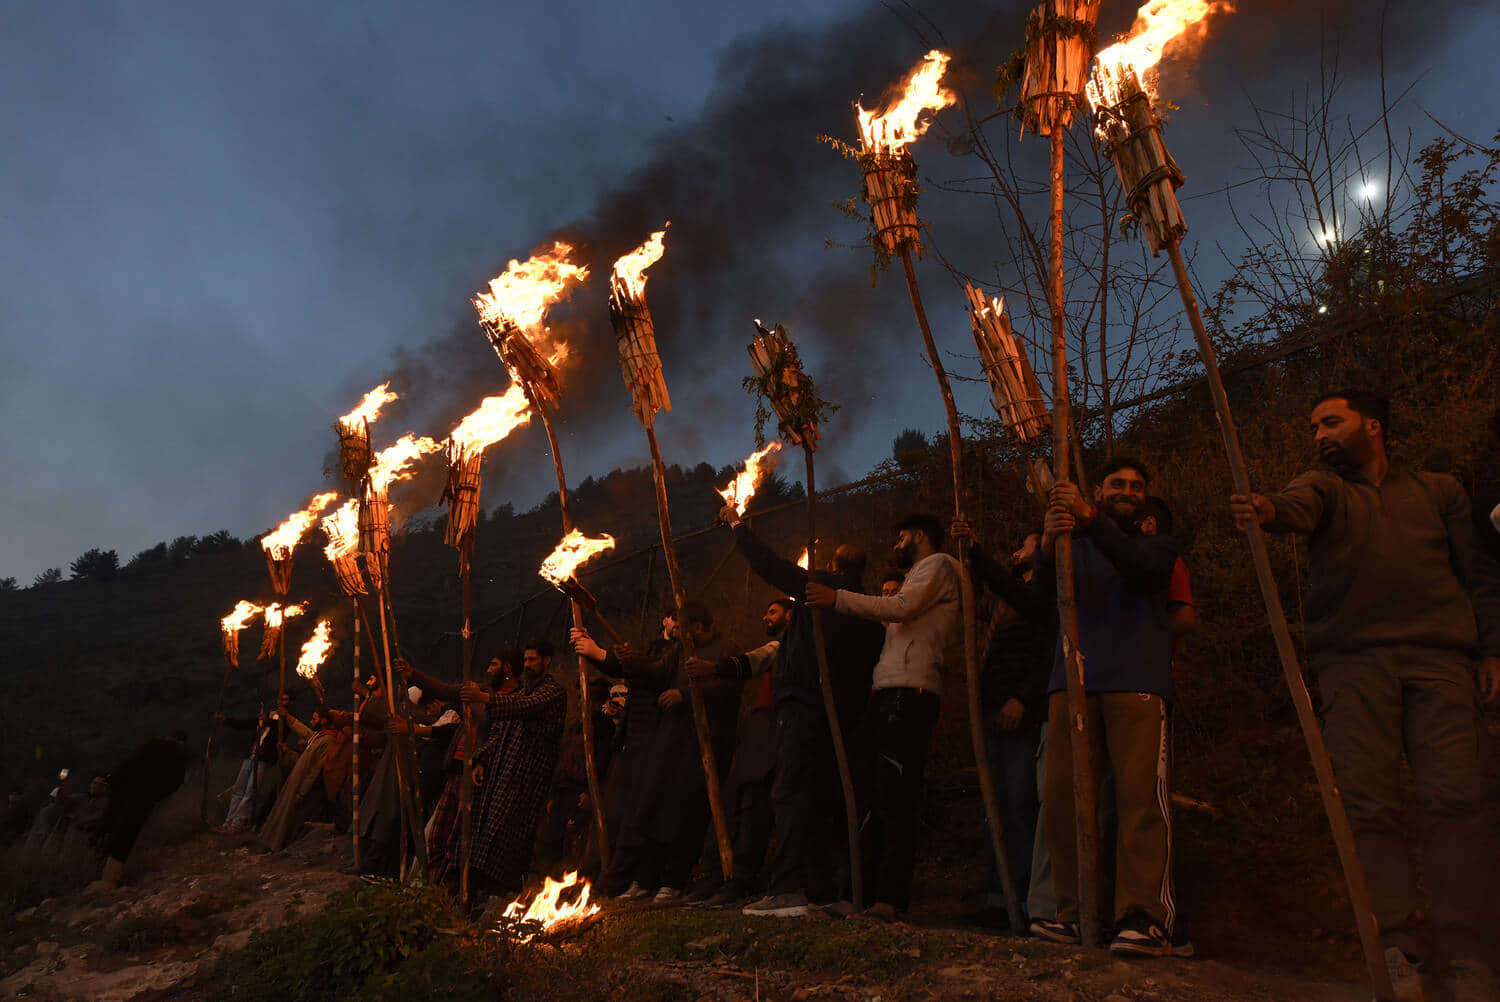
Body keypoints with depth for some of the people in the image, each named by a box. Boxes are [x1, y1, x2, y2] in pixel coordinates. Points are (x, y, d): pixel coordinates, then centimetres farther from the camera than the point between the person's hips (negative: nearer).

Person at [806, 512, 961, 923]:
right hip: (886, 692, 10)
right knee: (867, 793, 5)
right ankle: (867, 891, 9)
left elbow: (902, 608, -13)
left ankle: (891, 899, -13)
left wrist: (838, 598, -9)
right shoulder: (919, 575, 33)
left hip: (910, 692, -10)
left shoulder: (937, 565, 4)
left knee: (895, 799, -13)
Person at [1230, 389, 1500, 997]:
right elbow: (1298, 508, -9)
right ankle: (1402, 943, -5)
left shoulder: (1438, 491, 21)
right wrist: (1265, 510, -33)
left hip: (1440, 657, 0)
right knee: (1368, 804, -9)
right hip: (1352, 660, 0)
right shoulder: (1323, 489, 16)